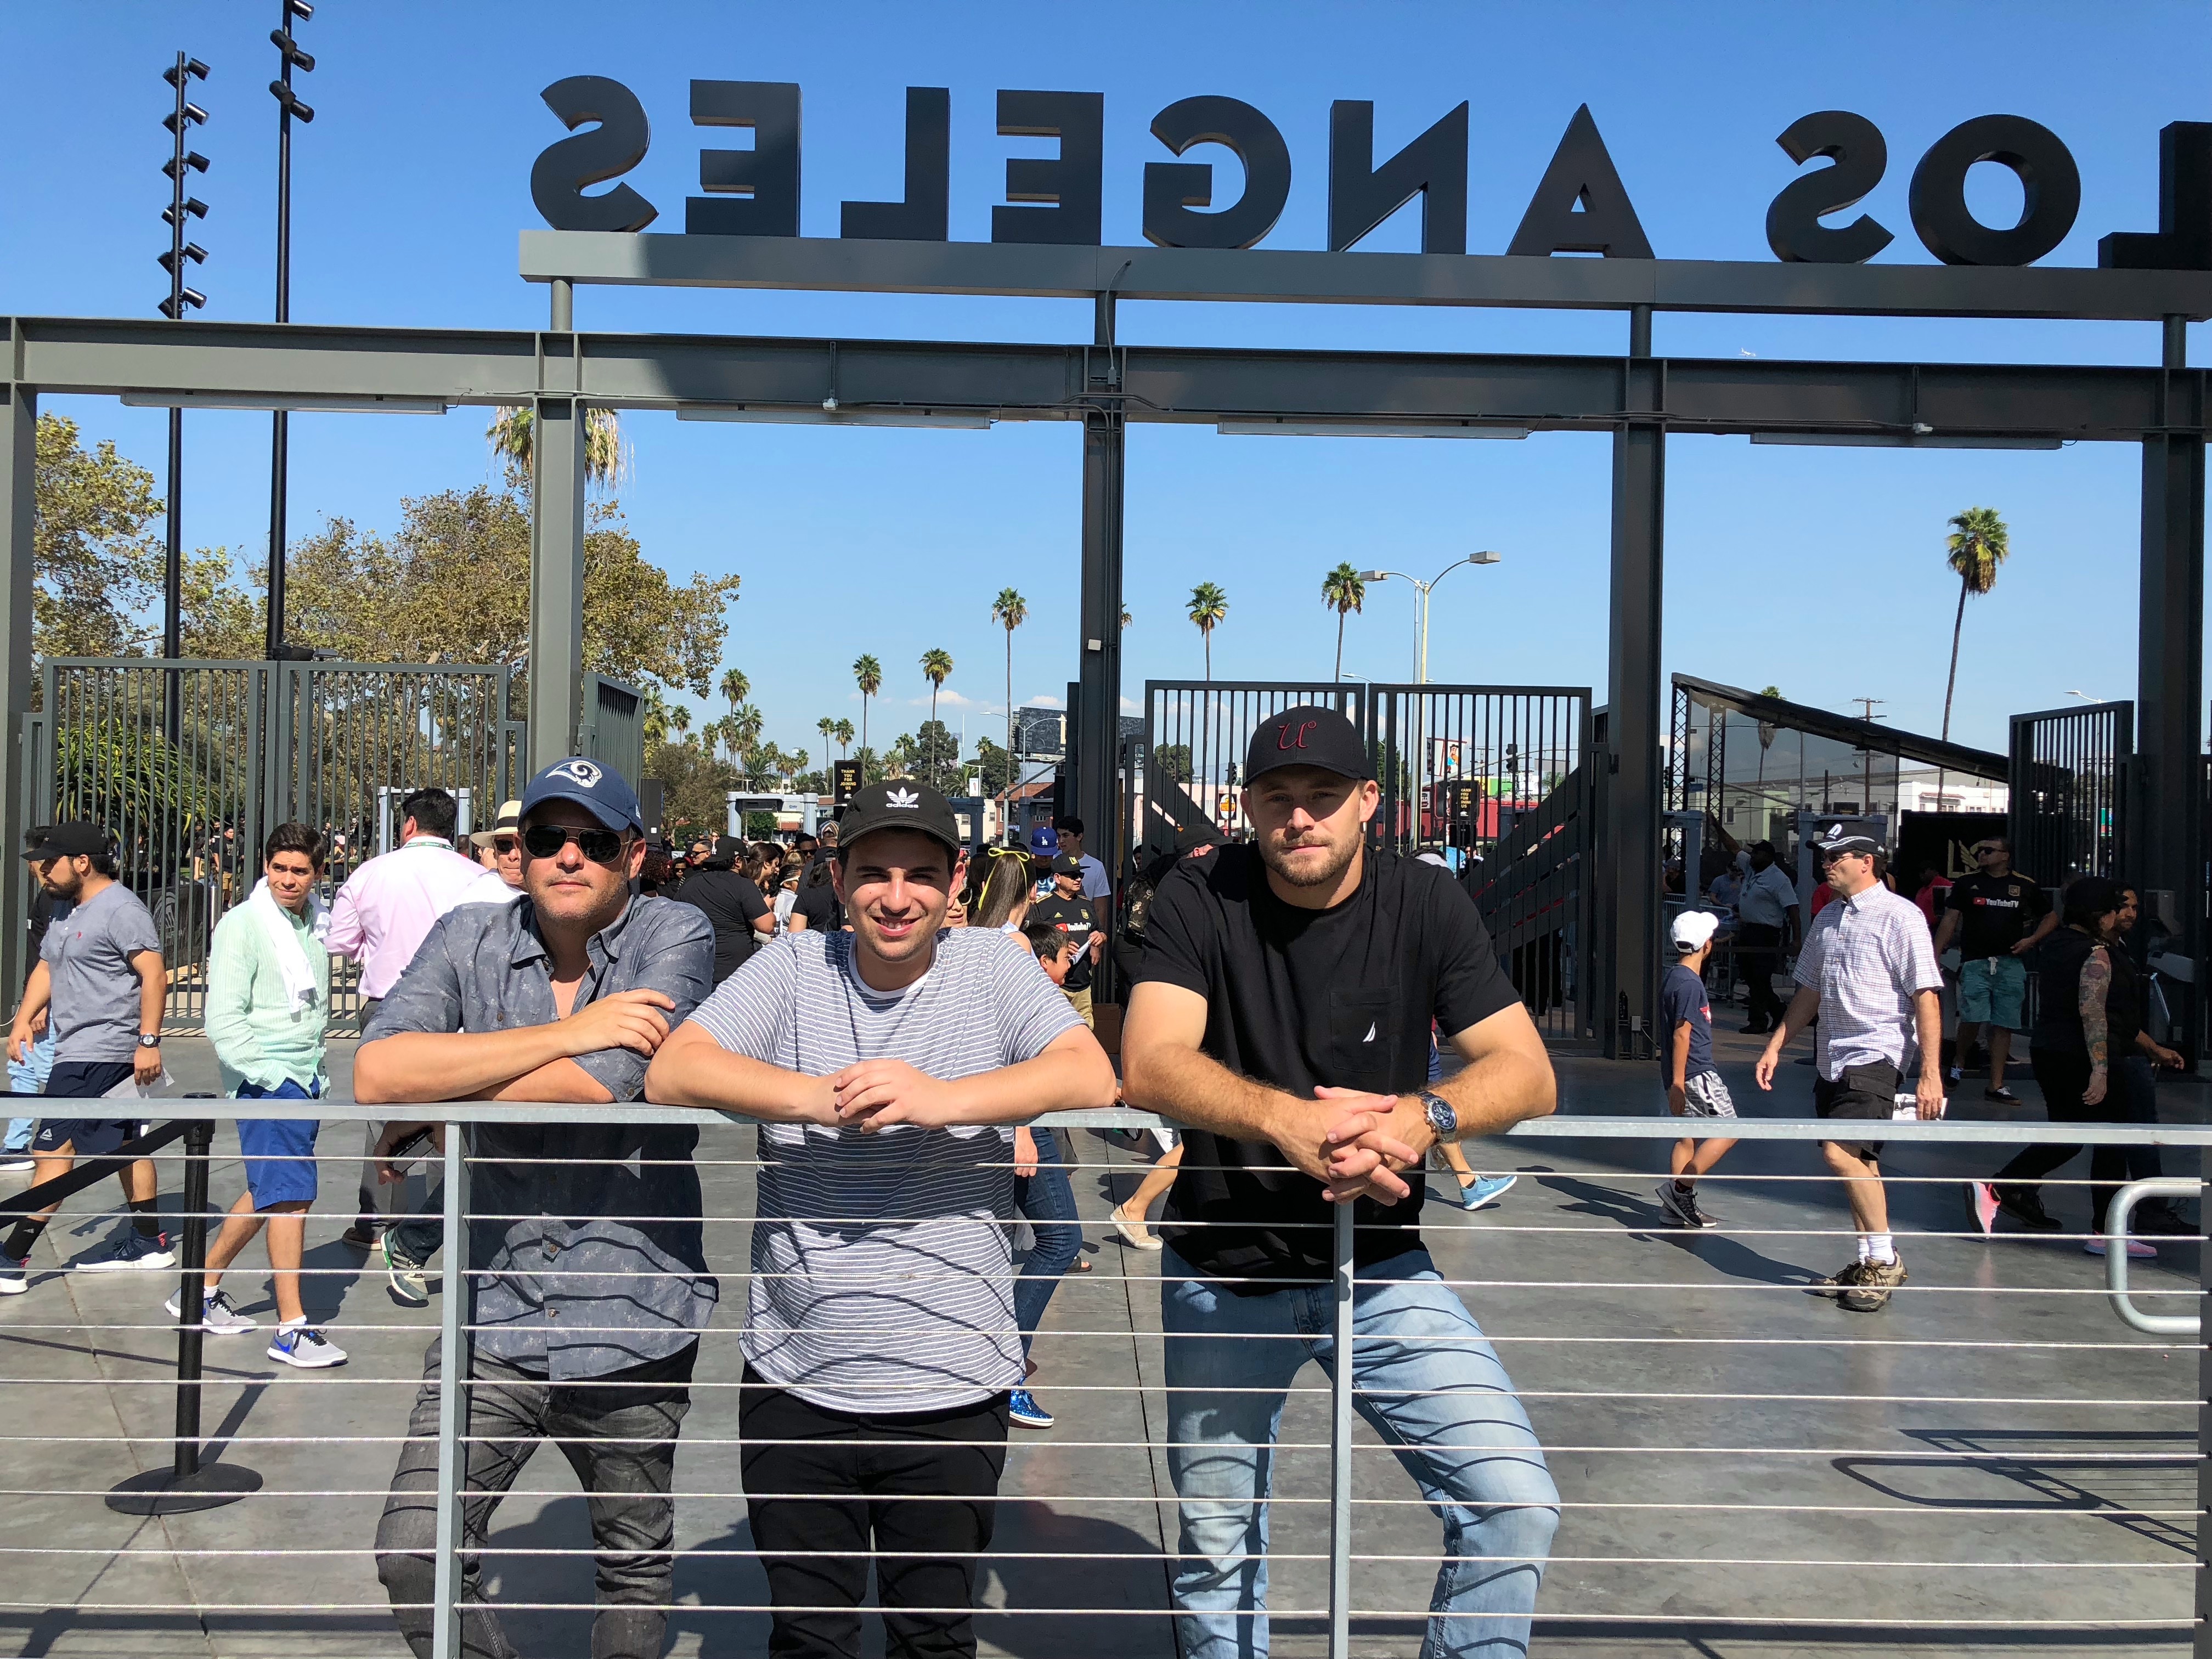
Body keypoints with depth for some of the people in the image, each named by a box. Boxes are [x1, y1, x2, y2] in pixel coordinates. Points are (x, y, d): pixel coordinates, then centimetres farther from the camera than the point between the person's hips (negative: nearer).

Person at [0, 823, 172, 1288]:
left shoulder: (120, 909, -14)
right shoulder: (66, 909, 16)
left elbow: (154, 975, -19)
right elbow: (46, 968, 21)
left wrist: (149, 1041, -23)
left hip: (97, 1055, -10)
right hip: (79, 1052, 10)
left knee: (52, 1151, -9)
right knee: (124, 1146, 14)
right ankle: (149, 1242, 21)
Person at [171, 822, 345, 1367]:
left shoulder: (315, 924, 11)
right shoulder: (242, 926, -10)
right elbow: (224, 1021, -14)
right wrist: (272, 1076, -18)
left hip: (305, 1079, 8)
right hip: (265, 1080, -8)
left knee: (268, 1192, 16)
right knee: (291, 1192, -12)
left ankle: (202, 1290, 33)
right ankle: (292, 1330, -9)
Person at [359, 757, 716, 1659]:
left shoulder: (675, 936, -7)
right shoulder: (469, 938, 2)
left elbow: (596, 1085, -22)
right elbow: (375, 1073, -14)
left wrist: (432, 1106, -9)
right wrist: (567, 1031, -17)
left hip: (633, 1319, -2)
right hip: (496, 1315, 2)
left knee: (634, 1566, 14)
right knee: (415, 1555, -4)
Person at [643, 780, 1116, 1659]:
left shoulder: (991, 966, -1)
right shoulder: (794, 966, 1)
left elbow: (1092, 1075, -14)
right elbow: (670, 1071, -9)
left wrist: (942, 1099, -28)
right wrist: (822, 1098, -23)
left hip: (954, 1388, -1)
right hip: (796, 1386, 1)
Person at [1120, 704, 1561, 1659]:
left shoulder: (1427, 905, -5)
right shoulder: (1200, 900, -10)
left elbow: (1528, 1073, -11)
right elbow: (1149, 1067, -23)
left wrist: (1422, 1117, -32)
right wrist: (1290, 1120, -40)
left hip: (1381, 1274, 1)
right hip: (1223, 1279, -1)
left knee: (1517, 1507, -10)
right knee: (1216, 1552, 12)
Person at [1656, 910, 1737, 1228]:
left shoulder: (1673, 977, 14)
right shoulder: (1690, 983, -16)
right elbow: (1681, 1035, -20)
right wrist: (1677, 1083, -22)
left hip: (1682, 1074, 10)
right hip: (1695, 1073, -10)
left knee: (1687, 1137, 13)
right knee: (1728, 1132, -4)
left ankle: (1679, 1206, 15)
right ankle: (1680, 1188, -8)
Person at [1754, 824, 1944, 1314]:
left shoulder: (1901, 916, -8)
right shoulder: (1827, 919, 14)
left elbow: (1926, 997, -12)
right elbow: (1809, 991, 23)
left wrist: (1931, 1075, -17)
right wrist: (1776, 1047, 18)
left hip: (1876, 1056, -7)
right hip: (1832, 1058, 7)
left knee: (1842, 1152, -18)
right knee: (1855, 1161, 9)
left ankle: (1885, 1260, -5)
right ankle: (1868, 1264, 17)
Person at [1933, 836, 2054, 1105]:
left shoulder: (2025, 886, 9)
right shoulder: (1967, 883, 8)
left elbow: (2050, 918, 19)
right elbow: (1950, 920, 6)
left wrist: (2031, 939, 1)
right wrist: (1935, 957, -1)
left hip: (2011, 964, 1)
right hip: (1975, 962, -1)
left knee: (2003, 1025, 1)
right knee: (1973, 1018, -14)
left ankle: (1996, 1086, 7)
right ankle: (1958, 1062, 15)